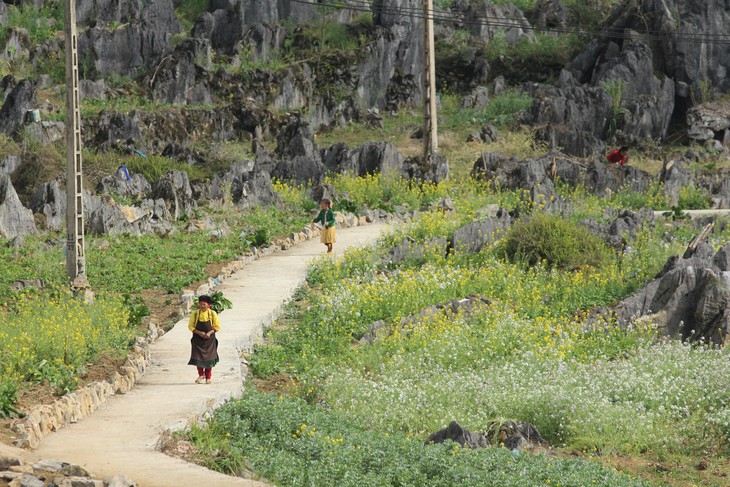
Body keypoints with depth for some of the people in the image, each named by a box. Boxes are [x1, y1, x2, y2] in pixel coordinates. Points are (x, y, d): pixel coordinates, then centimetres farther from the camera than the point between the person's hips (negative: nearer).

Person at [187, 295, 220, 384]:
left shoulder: (212, 314, -5)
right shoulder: (195, 314, -5)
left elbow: (217, 327, 0)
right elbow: (190, 326, 0)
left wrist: (210, 332, -17)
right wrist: (199, 332, -16)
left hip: (209, 340, 0)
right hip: (198, 339, 0)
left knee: (209, 359, 1)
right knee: (198, 358, -6)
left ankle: (208, 377, 16)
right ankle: (201, 375, 15)